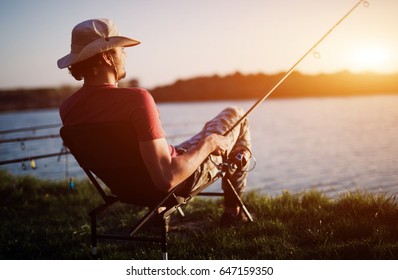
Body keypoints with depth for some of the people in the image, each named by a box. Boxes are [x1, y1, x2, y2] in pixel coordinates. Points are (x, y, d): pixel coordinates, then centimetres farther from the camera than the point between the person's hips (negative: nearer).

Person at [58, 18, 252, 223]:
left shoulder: (66, 109, -13)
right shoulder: (136, 99, -35)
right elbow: (167, 179, -37)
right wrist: (208, 144, -20)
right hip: (177, 186, -6)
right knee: (234, 116, 17)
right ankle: (233, 209, 31)